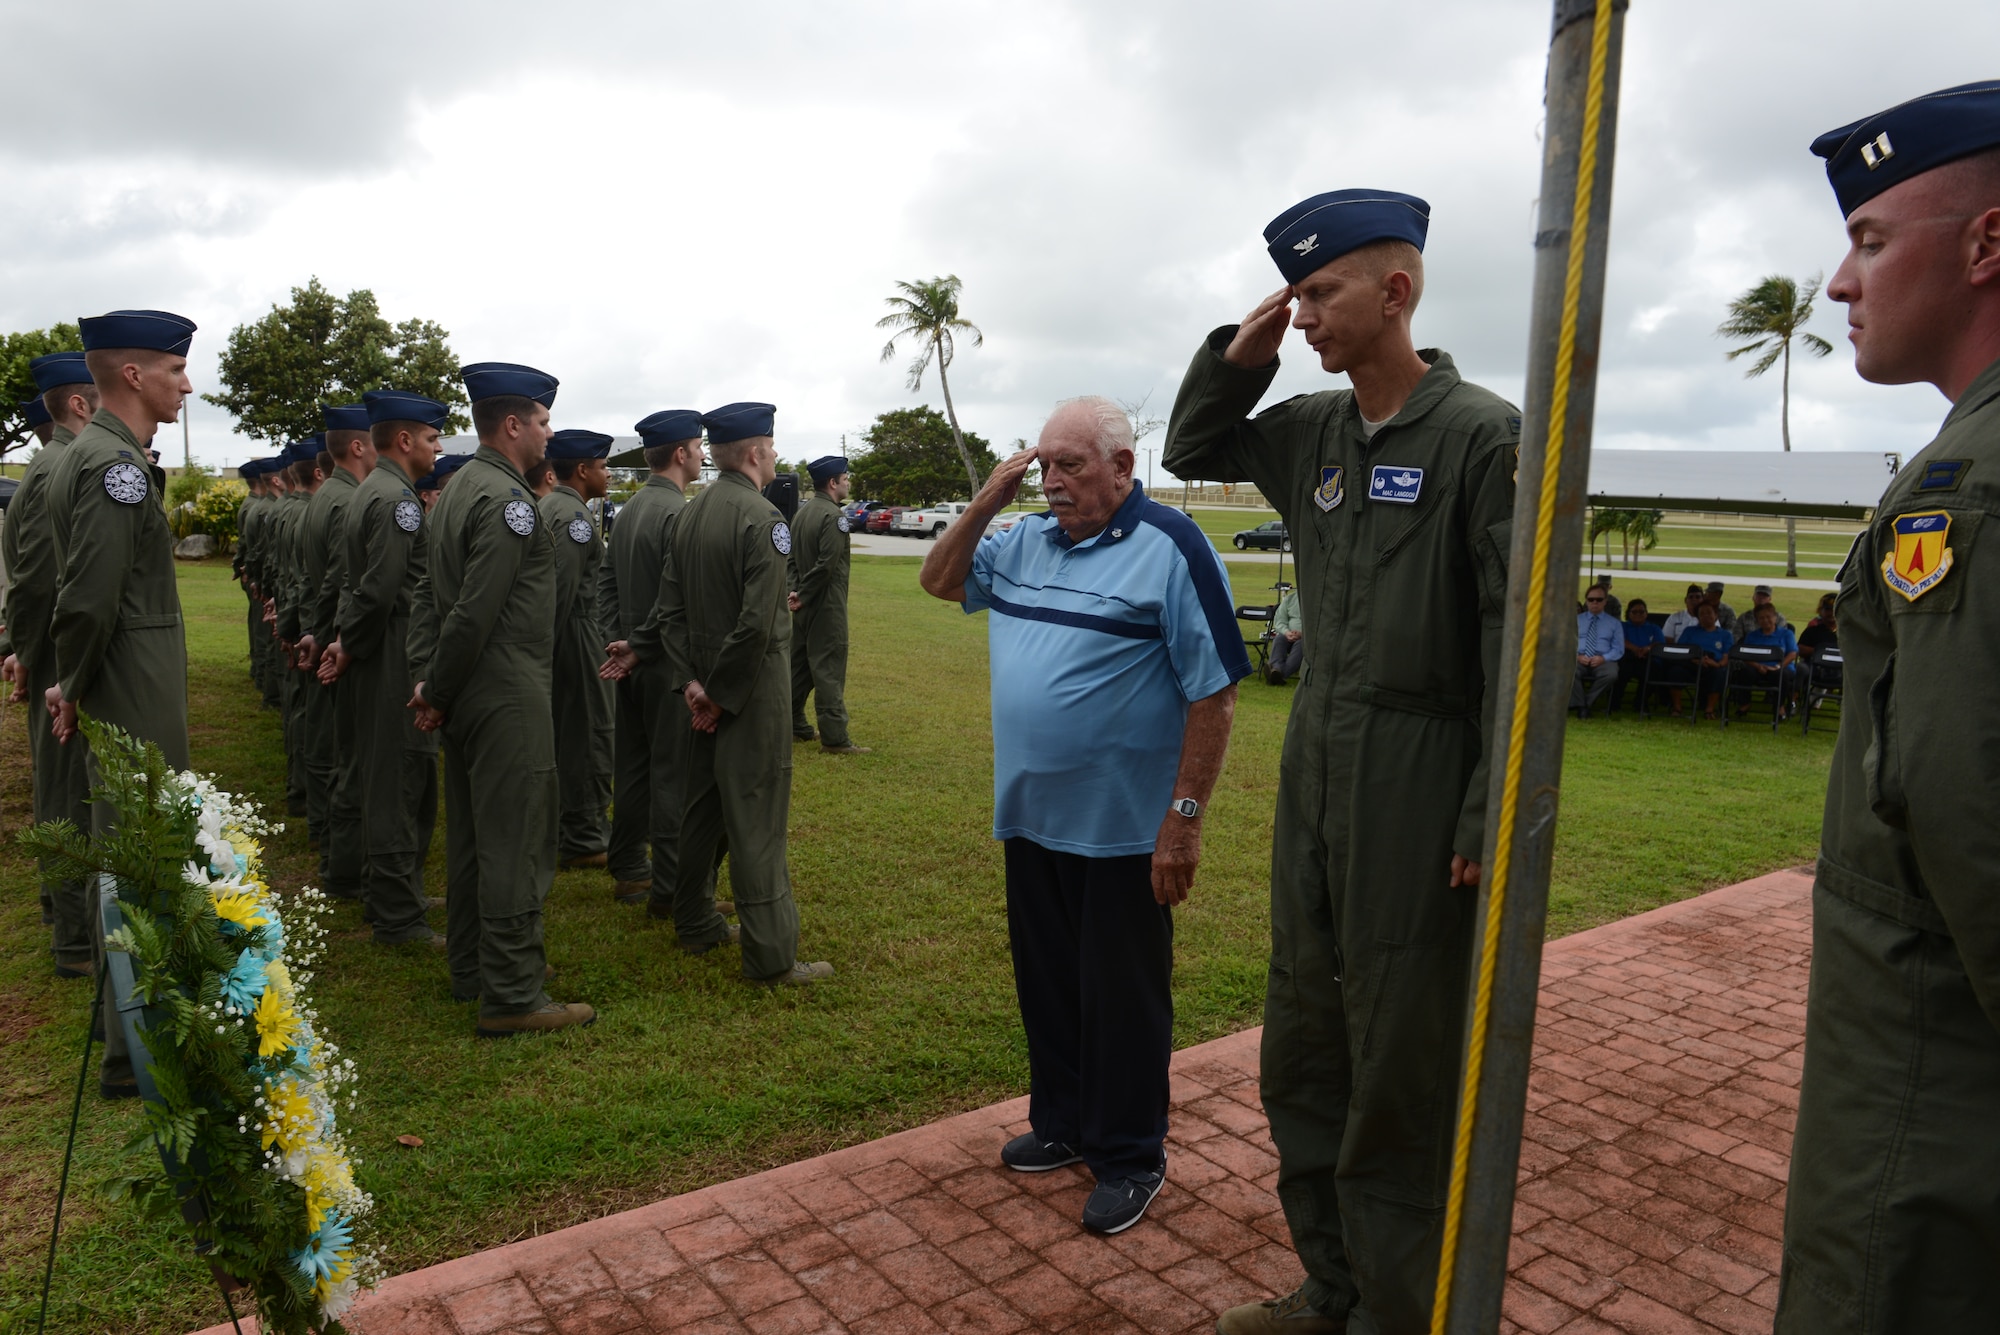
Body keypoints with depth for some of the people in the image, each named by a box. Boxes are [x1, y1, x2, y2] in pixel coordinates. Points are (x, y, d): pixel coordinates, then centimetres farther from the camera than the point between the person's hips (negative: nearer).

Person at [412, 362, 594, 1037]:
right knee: (517, 845, -4)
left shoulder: (456, 489, 15)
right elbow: (475, 611, -22)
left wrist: (427, 680, 9)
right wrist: (438, 689, -10)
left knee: (471, 835, 17)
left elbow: (431, 596, 14)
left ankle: (471, 968, 30)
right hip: (508, 702, -10)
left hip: (467, 699, 10)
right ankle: (512, 996, 3)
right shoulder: (507, 500, -17)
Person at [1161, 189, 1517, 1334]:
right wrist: (1238, 355, 6)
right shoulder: (1312, 430, 8)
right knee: (1305, 1047, 16)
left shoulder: (1483, 434, -11)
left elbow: (1518, 638, -14)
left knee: (1401, 1068, 6)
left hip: (1417, 779, -7)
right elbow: (1191, 451, 24)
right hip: (1316, 759, 7)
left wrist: (1490, 822, -17)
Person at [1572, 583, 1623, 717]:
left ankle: (1587, 702, -16)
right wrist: (1577, 656, -11)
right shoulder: (1576, 620, 19)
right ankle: (1580, 705, -18)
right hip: (1579, 659, 0)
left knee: (1611, 674, -37)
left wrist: (1603, 658, -11)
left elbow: (1618, 650, 9)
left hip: (1603, 660, 0)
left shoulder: (1614, 623, 17)